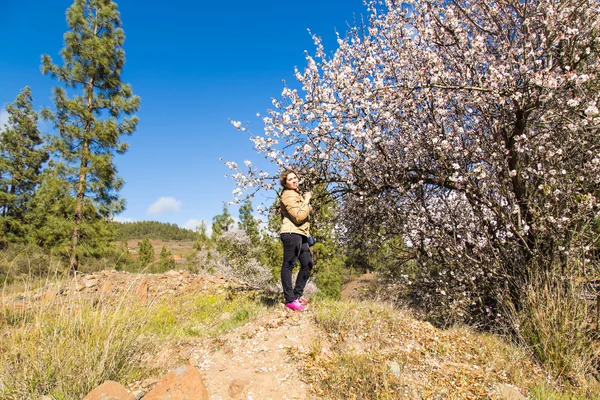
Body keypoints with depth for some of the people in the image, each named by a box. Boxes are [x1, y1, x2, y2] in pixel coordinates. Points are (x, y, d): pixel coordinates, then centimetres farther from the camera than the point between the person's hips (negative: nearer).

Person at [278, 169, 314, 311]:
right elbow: (299, 216, -17)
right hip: (291, 234, -11)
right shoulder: (288, 195, -8)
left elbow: (306, 212, 28)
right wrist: (307, 201, -6)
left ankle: (297, 294, 22)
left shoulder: (296, 194, 25)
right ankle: (290, 300, -5)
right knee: (288, 265, -7)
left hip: (300, 234, 11)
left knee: (307, 263, 14)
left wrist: (306, 199, 12)